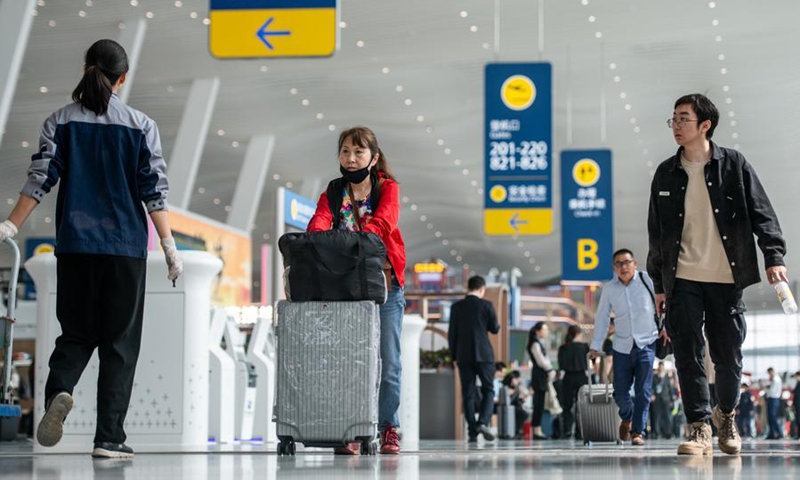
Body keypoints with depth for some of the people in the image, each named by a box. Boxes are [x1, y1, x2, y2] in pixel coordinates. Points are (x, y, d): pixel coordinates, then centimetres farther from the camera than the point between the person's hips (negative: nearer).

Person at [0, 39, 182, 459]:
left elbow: (39, 180, -3)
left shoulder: (61, 122, 3)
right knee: (120, 341, 5)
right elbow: (154, 192, -3)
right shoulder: (140, 126, -1)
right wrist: (169, 246, 0)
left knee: (76, 332, 14)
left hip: (74, 244, 2)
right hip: (125, 247, -1)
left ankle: (58, 391, -17)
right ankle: (109, 437, 1)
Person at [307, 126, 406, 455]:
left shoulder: (387, 188, 3)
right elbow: (320, 218, -9)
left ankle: (389, 428, 9)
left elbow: (384, 220, -17)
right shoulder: (333, 192, 10)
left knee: (388, 362, 2)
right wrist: (317, 238, -33)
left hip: (384, 286, -2)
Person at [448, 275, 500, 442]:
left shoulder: (456, 307, 4)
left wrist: (454, 356, 12)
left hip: (463, 356, 2)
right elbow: (495, 329, 2)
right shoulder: (486, 305, -3)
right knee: (488, 390, 6)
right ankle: (483, 422, -16)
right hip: (483, 354, -2)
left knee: (468, 394, 5)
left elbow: (452, 333, 4)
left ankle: (472, 432, 1)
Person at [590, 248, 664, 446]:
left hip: (646, 343, -2)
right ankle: (627, 419, 33)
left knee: (643, 391, -6)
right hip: (622, 346, 2)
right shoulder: (609, 289, 3)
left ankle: (638, 431, 3)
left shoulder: (647, 280, -5)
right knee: (620, 392, 3)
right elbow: (602, 317, 9)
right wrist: (596, 345, 9)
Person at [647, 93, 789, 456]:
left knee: (728, 355, 5)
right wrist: (659, 284, 12)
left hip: (725, 278, -1)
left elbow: (761, 214, 0)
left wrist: (774, 257, -13)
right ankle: (700, 429, -3)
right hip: (682, 279, 1)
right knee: (688, 354, -7)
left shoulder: (733, 165, 2)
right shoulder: (666, 174, 9)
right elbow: (656, 232, 14)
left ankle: (726, 415, 29)